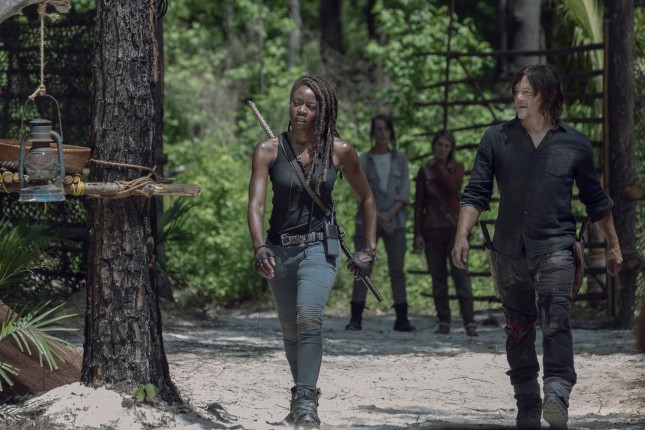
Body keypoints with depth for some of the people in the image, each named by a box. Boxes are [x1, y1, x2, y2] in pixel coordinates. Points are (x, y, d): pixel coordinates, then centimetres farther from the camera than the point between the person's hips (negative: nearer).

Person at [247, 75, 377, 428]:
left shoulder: (340, 151, -4)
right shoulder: (269, 150, -6)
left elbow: (366, 198, 10)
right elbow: (255, 204, -15)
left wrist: (369, 248, 6)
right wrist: (259, 248, -31)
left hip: (319, 247, -2)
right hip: (280, 249, 2)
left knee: (309, 316, -26)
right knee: (290, 329, 14)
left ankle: (306, 402, -30)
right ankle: (302, 393, 37)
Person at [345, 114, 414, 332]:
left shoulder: (400, 159, 7)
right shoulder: (363, 161, 3)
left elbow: (404, 192, 1)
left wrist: (389, 214, -13)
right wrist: (379, 218, -14)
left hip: (395, 221, 1)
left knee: (397, 269, -3)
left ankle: (402, 318, -1)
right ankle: (356, 318, -4)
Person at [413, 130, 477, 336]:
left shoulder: (457, 168, 6)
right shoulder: (424, 171, 8)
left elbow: (453, 187, -15)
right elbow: (419, 204, 6)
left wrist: (437, 167, -8)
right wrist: (417, 233, 0)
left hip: (454, 228, -2)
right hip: (432, 230, 2)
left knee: (460, 273, -11)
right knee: (438, 278, 1)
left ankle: (469, 321, -14)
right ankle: (443, 322, 6)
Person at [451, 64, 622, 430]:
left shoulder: (575, 145, 3)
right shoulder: (497, 140, 4)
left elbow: (596, 200, 14)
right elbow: (476, 193, 2)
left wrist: (614, 246, 20)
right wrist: (462, 235, -12)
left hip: (555, 248, -3)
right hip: (511, 249, 3)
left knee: (556, 320, -22)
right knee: (518, 331, 10)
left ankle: (557, 395, -34)